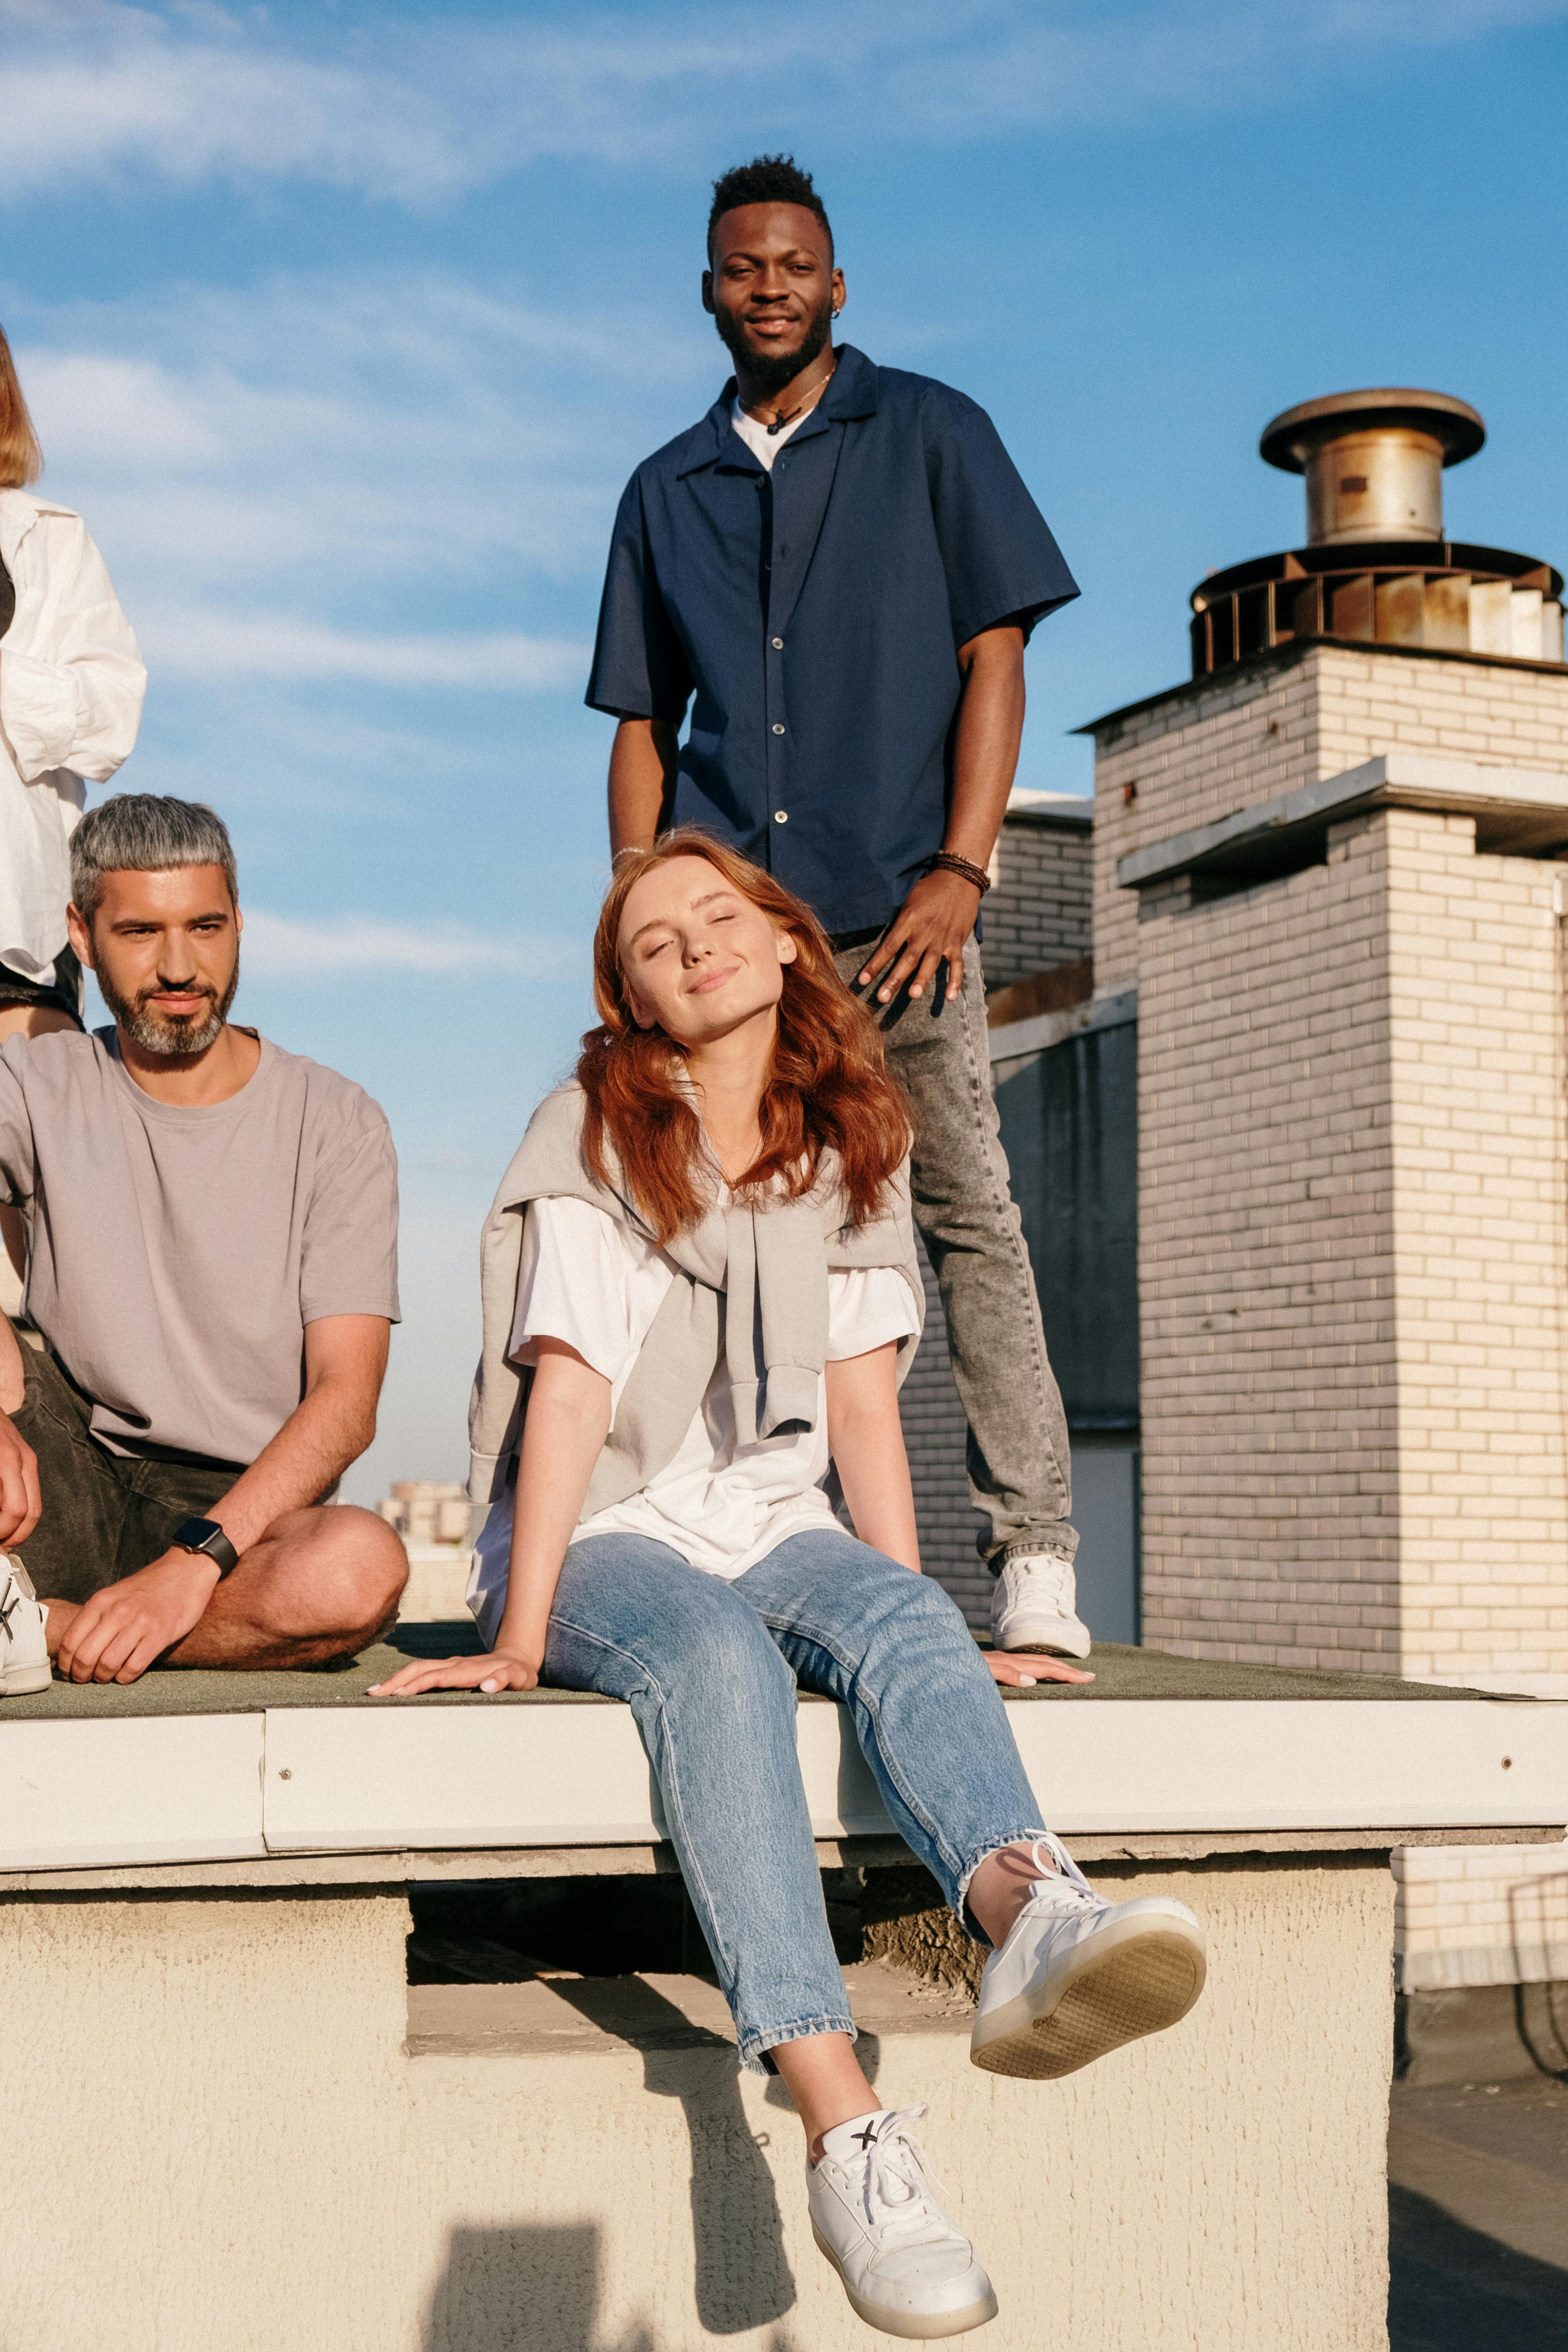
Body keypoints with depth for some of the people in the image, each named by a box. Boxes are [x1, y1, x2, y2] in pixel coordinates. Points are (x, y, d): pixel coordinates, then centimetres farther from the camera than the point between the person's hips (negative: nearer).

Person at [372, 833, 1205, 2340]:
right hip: (606, 1535, -3)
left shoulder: (851, 1142, 11)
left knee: (904, 1625, -31)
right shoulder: (593, 1134, -1)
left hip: (771, 1526, 4)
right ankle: (843, 2130, -52)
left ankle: (1027, 1917, -64)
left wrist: (914, 1623, -1)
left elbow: (862, 1399, 7)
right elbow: (570, 1394, -11)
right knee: (715, 1659, -37)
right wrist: (517, 1644, -18)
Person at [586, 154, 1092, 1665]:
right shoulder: (667, 491, 21)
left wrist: (959, 873, -8)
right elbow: (641, 726, 19)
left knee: (966, 1213, -11)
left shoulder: (928, 435, 12)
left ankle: (1034, 1564, -10)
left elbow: (993, 656, 4)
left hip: (888, 903, -3)